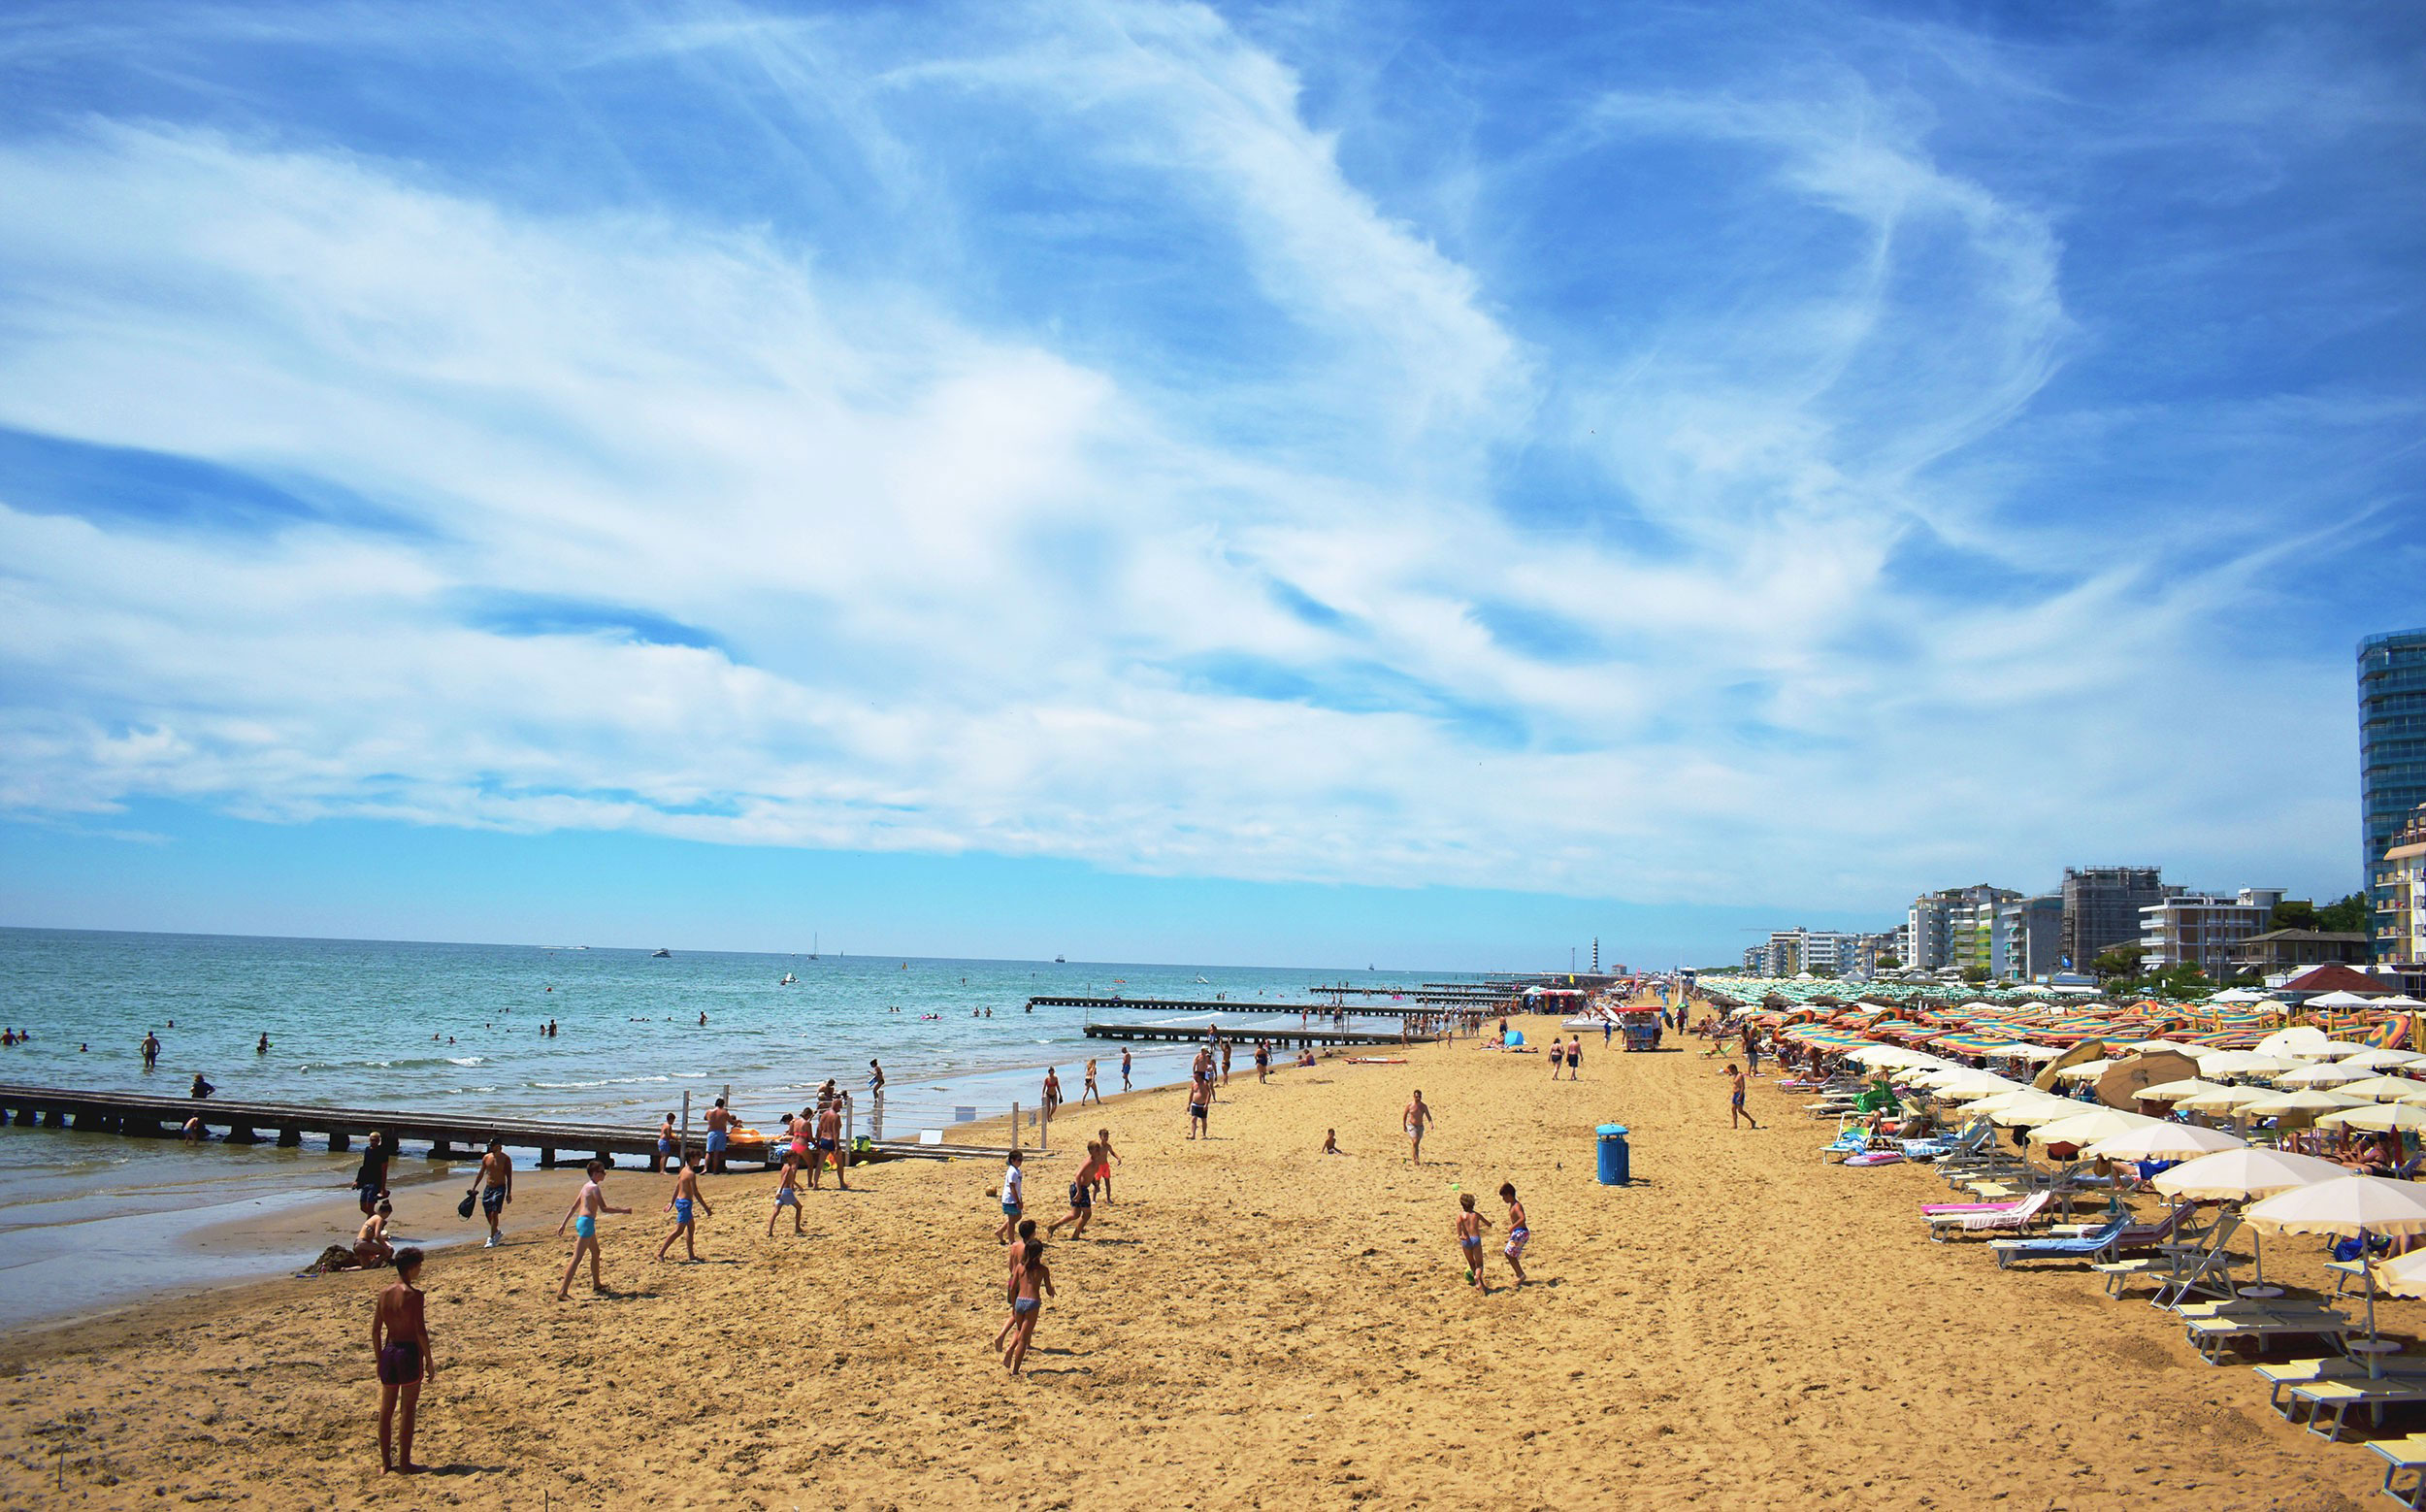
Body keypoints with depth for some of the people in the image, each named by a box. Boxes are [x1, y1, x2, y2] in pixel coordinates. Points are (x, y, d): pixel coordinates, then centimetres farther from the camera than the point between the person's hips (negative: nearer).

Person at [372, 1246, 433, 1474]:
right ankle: (404, 1463, 6)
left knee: (386, 1410, 13)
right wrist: (429, 1360, -8)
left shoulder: (385, 1293, 5)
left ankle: (385, 1462, 21)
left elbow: (375, 1330, 9)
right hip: (409, 1352, -6)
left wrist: (379, 1359, 19)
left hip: (389, 1352, 6)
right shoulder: (413, 1294, -14)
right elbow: (421, 1331, -16)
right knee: (408, 1411, 2)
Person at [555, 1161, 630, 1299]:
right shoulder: (594, 1187, -13)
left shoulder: (586, 1186, 16)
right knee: (577, 1258, -12)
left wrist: (564, 1223, 23)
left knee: (595, 1252, 24)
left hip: (580, 1221, 10)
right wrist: (622, 1210, -13)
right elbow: (603, 1208, -19)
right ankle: (562, 1292, -16)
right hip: (587, 1222, -10)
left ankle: (596, 1284, 37)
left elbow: (574, 1207, 19)